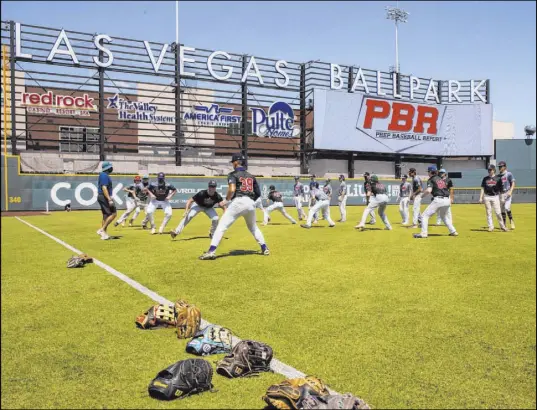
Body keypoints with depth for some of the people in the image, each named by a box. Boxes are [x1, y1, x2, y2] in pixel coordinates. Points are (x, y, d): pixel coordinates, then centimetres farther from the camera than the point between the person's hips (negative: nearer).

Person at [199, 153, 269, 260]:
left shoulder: (233, 174, 4)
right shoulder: (251, 176, 21)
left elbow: (232, 190, -14)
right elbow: (258, 193, 20)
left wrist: (227, 198, 4)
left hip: (238, 202, -5)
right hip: (250, 203, 6)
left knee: (222, 226, -5)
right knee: (253, 227, 27)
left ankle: (211, 251, -16)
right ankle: (265, 248, 25)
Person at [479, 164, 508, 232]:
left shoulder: (498, 178, 3)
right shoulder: (485, 179, 9)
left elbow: (501, 188, 5)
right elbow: (482, 188, 8)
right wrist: (481, 198, 1)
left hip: (495, 197, -2)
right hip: (487, 197, 2)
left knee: (498, 212, -5)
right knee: (488, 212, 4)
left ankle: (502, 226, 8)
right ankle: (491, 226, 11)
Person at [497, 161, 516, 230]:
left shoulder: (509, 174, -3)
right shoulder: (498, 176, 12)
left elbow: (513, 183, -8)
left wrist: (510, 191, -22)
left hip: (508, 193, -6)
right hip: (501, 194, 6)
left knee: (507, 207, -19)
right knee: (502, 209, 6)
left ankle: (511, 221, -4)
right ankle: (504, 224, 14)